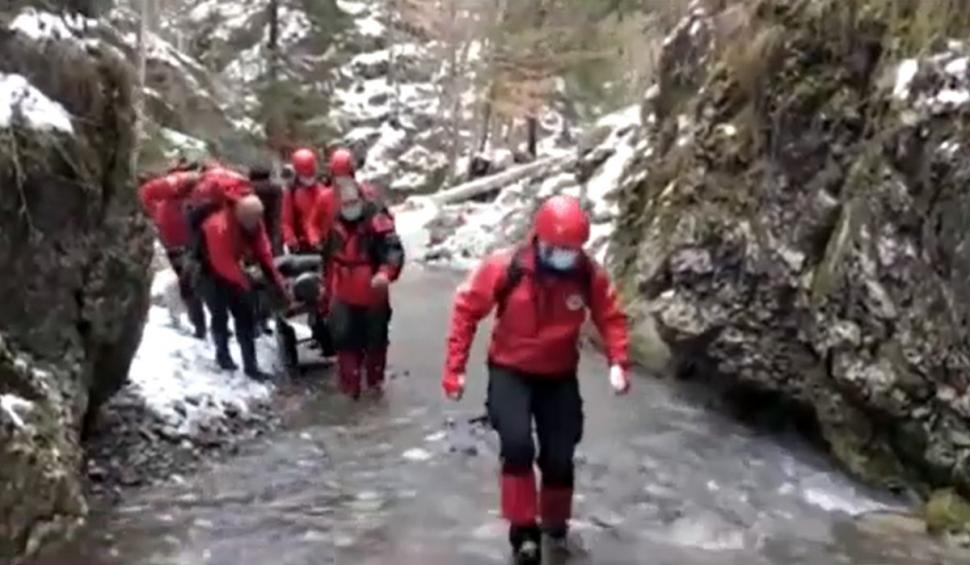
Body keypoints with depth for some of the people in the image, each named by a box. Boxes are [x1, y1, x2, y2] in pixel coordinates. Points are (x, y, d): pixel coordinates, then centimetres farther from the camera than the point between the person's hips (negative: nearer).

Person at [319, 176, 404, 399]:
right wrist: (328, 291, 23)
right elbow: (329, 260, 19)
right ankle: (350, 383, 14)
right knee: (346, 338, 2)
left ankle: (375, 379, 32)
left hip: (374, 295, -4)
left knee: (376, 338, 12)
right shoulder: (334, 225, 6)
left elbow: (394, 248, -26)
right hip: (344, 296, 4)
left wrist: (385, 272, -44)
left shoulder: (377, 219, -15)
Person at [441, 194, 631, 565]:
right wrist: (455, 367, -12)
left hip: (560, 376, 2)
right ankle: (523, 528, -2)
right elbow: (466, 309, -11)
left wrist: (618, 362, -17)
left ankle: (556, 524, 35)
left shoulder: (590, 275, -14)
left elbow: (611, 318, -1)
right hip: (510, 372, -2)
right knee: (517, 445, -22)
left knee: (560, 457, 6)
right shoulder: (505, 267, -21)